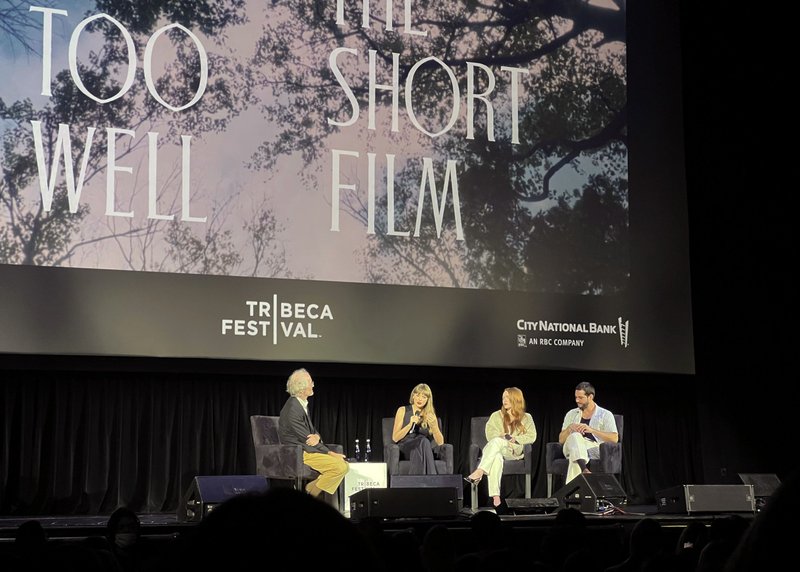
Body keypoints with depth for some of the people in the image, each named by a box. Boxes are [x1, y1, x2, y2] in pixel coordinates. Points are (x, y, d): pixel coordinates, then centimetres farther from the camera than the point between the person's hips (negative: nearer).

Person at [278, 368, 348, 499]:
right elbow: (305, 439, -17)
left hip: (306, 450, 10)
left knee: (343, 464, 2)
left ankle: (309, 489, 3)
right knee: (339, 467, -19)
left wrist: (317, 437, -9)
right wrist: (330, 453, -11)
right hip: (297, 454, -10)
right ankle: (309, 495, -7)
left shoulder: (302, 404, 12)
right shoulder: (293, 409, -19)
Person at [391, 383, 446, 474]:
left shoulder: (430, 415, 13)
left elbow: (440, 443, 5)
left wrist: (434, 426, -13)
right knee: (422, 440, -34)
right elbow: (395, 438, 1)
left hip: (425, 450, 2)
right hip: (405, 448, -2)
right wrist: (410, 424, -12)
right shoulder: (403, 410, 9)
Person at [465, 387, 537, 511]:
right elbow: (490, 434, 7)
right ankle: (495, 496, -53)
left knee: (497, 441, -35)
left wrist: (515, 439, -12)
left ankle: (479, 472, -47)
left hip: (514, 451, -1)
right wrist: (503, 437, -12)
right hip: (496, 450, 1)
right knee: (496, 457, -39)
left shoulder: (526, 418, 15)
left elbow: (531, 437, 3)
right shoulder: (496, 416, 20)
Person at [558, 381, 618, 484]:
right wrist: (569, 428, -5)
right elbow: (561, 440, 18)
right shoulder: (571, 414, 22)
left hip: (596, 450, -2)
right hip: (572, 448, 2)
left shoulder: (605, 415, 10)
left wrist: (591, 430, -15)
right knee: (575, 436, -36)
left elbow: (614, 438, -5)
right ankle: (585, 470, -59)